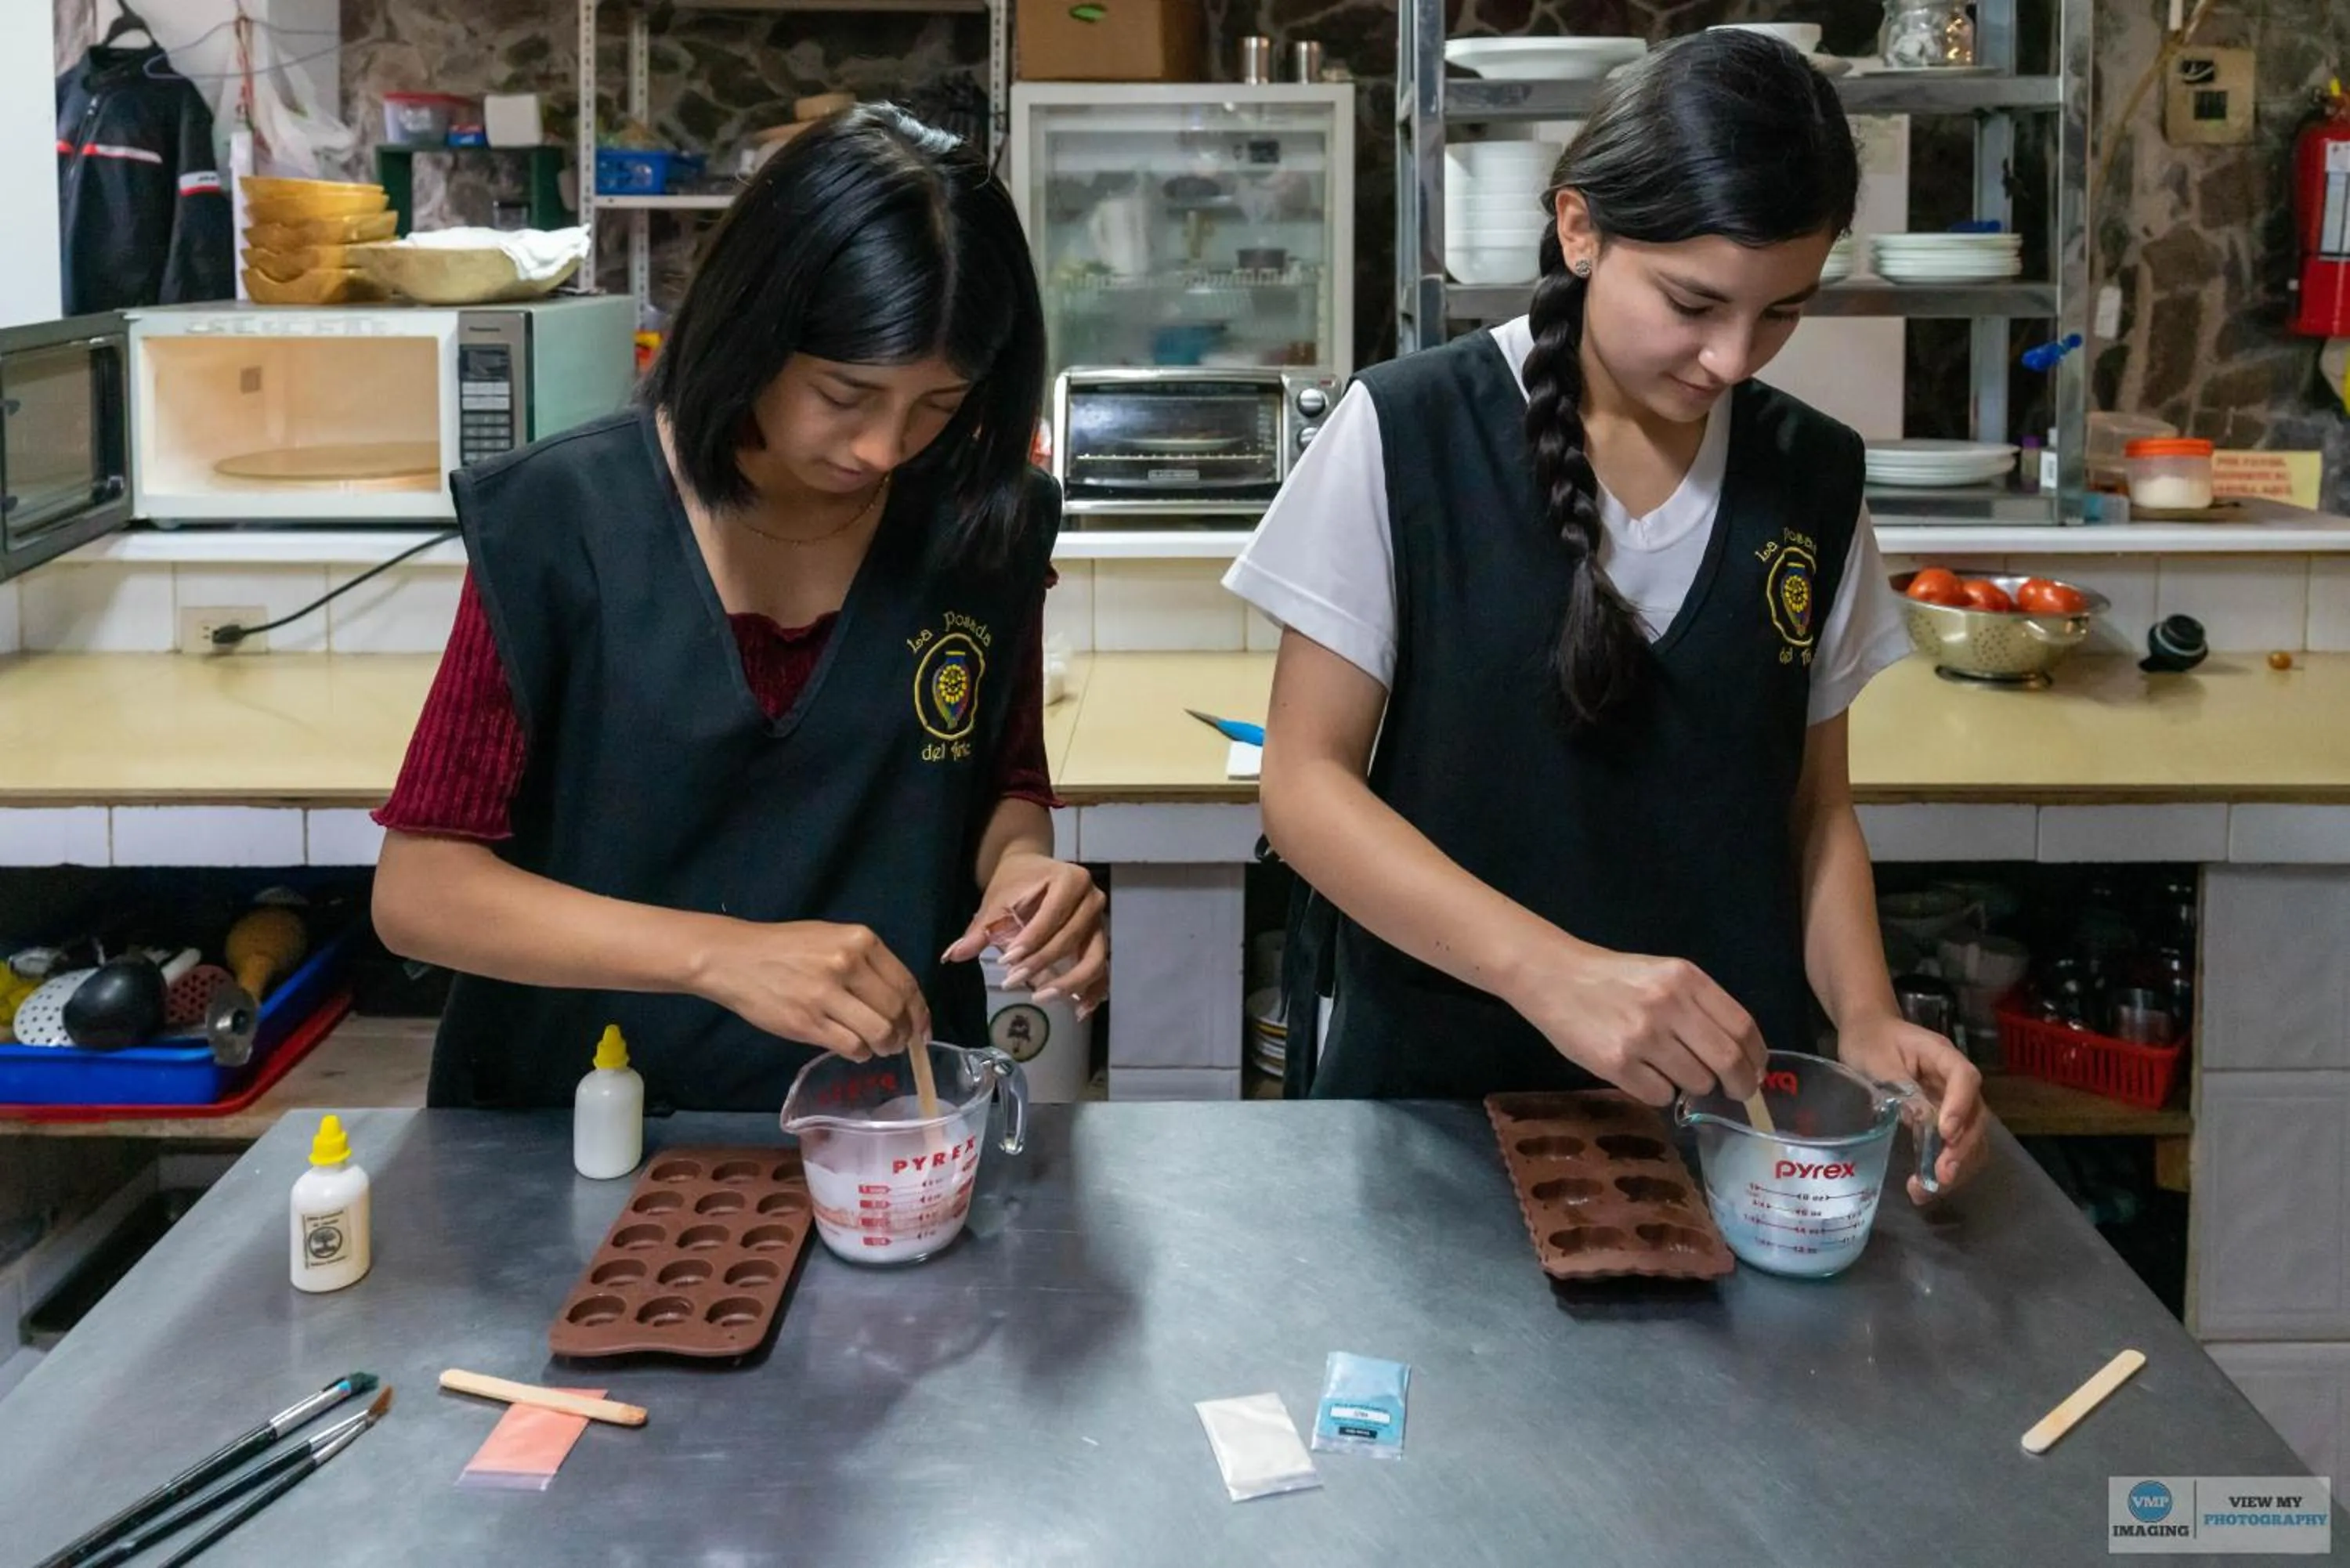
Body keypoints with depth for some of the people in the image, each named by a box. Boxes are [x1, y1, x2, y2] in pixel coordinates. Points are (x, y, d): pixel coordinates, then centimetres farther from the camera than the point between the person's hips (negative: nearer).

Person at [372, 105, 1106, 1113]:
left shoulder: (985, 526, -2)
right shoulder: (564, 523, -11)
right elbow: (419, 890, -11)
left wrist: (1019, 861, -10)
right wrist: (724, 954, -25)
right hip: (584, 1144, -1)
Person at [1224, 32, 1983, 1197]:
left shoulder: (1814, 476, 0)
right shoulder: (1408, 435, -12)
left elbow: (1813, 806, 8)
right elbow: (1306, 784, -12)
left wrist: (1867, 1024, -11)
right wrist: (1553, 969, -26)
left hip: (1722, 1094, 3)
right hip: (1431, 1086, -2)